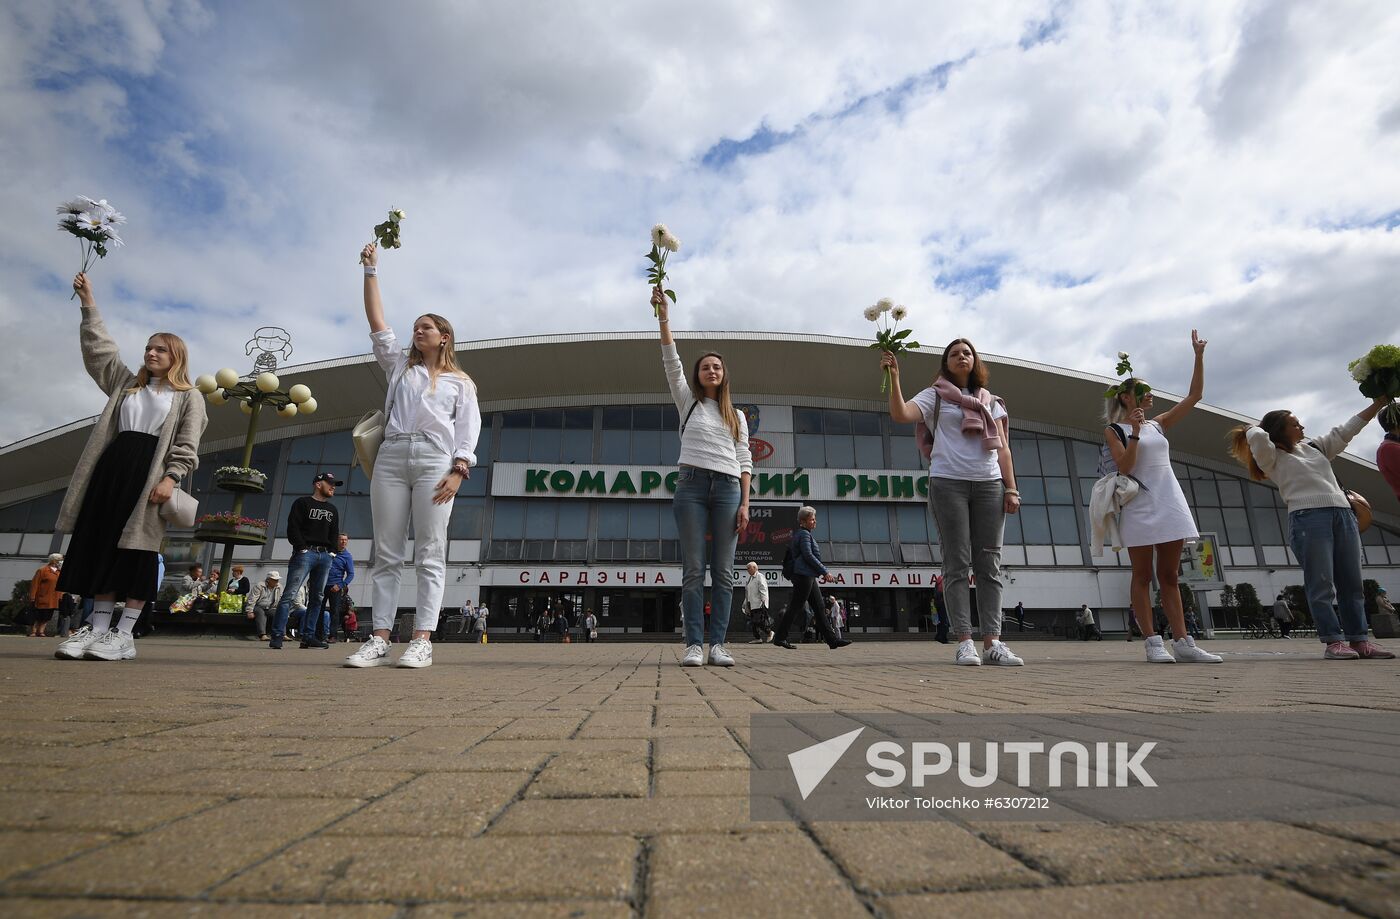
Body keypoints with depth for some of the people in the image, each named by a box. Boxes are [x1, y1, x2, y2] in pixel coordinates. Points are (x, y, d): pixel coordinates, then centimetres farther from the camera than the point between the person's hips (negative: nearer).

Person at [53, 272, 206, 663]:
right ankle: (98, 627, 4)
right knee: (98, 542, 1)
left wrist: (171, 478, -17)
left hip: (150, 471, -6)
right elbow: (100, 348, 22)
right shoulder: (126, 383, 24)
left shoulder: (189, 397, 5)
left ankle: (124, 634, -7)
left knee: (137, 548, -7)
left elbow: (187, 445, -4)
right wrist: (88, 303, 18)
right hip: (112, 465, 6)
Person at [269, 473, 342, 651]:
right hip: (305, 553, -6)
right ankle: (277, 635, -13)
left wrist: (332, 551, 7)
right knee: (290, 594, -12)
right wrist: (303, 548, -12)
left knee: (317, 597, 4)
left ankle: (308, 636, 7)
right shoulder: (302, 503, 4)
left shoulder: (332, 509, 22)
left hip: (325, 556, 6)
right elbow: (293, 528, -5)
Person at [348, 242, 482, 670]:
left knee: (430, 554, -7)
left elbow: (468, 431, 4)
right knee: (387, 554, -1)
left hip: (434, 459, -3)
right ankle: (379, 639, 0)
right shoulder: (400, 365, 24)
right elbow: (376, 322, 18)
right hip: (391, 457, 4)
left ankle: (422, 641, -9)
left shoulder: (461, 382, 14)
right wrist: (371, 270, 19)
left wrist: (458, 471, -11)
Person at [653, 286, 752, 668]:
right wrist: (664, 318, -8)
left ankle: (717, 644, 1)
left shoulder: (737, 416, 18)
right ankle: (694, 644, -4)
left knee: (723, 572, -2)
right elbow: (672, 363, 1)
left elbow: (744, 461, 11)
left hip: (727, 489, 2)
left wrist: (745, 503, 0)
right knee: (693, 570, -5)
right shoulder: (688, 403, 14)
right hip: (692, 484, -2)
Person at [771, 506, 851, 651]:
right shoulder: (804, 534, -10)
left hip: (808, 576, 11)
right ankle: (779, 637, -1)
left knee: (820, 607, 8)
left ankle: (832, 639, 9)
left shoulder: (804, 534, 21)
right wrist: (824, 571, -15)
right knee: (795, 607, -7)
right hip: (804, 575, -11)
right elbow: (808, 555, -18)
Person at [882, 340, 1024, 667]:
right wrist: (893, 377, -18)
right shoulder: (935, 396, 10)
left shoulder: (990, 402, 20)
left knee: (989, 563, 0)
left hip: (989, 484, 4)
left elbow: (1003, 448, 14)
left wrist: (1011, 488, 4)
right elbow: (901, 414, -9)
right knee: (957, 563, -5)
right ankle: (964, 642, -5)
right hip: (948, 481, -3)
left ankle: (992, 641, 1)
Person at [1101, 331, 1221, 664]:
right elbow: (1124, 467, -10)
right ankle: (1153, 643, -3)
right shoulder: (1114, 431, 2)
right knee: (1143, 576, -2)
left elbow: (1195, 395, 15)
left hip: (1170, 504, 5)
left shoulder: (1159, 424, 17)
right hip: (1139, 506, -5)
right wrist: (1135, 433, -16)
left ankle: (1183, 643, 6)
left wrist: (1199, 356, 10)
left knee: (1169, 576, 6)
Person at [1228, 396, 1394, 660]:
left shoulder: (1314, 446, 24)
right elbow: (1256, 437, -14)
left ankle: (1359, 640, 9)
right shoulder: (1272, 457, 4)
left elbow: (1345, 430, 27)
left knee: (1352, 584, 5)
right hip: (1308, 518, -7)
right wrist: (1254, 427, 8)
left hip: (1343, 514, 7)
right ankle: (1333, 641, -7)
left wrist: (1378, 403, 26)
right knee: (1321, 586, -8)